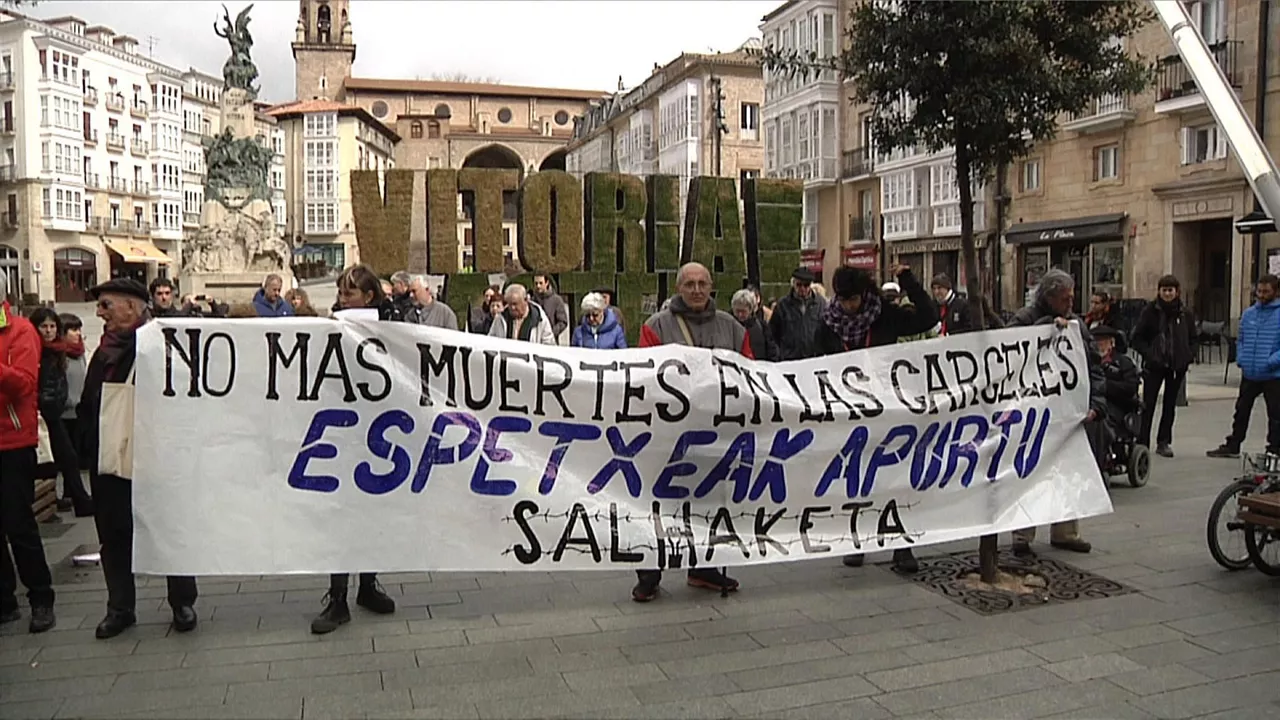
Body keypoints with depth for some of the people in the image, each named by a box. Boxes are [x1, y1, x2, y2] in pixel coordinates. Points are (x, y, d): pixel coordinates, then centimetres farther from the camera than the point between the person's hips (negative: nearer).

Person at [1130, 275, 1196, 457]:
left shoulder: (1185, 314, 3)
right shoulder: (1150, 311, -4)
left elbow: (1192, 339, 12)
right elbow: (1138, 338, -2)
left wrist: (1186, 358, -2)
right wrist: (1149, 355, -14)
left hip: (1177, 366, 3)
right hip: (1154, 366, -3)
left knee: (1170, 405, 10)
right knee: (1148, 405, -3)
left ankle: (1164, 442, 20)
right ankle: (1142, 443, 1)